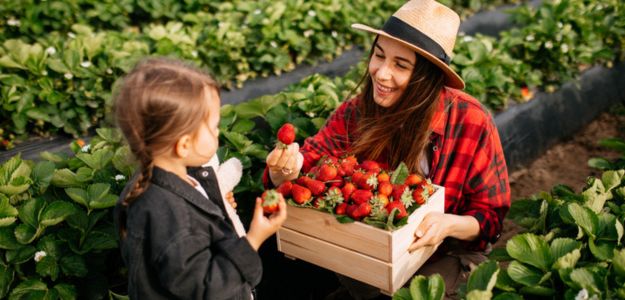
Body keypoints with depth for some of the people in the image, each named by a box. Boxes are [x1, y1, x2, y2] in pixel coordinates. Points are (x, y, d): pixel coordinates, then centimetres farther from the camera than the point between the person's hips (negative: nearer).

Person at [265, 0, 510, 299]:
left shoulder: (472, 122, -19)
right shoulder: (355, 113, -11)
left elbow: (490, 218, -11)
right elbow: (307, 169, -9)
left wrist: (450, 224, -34)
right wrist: (286, 170, -34)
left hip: (446, 255, -1)